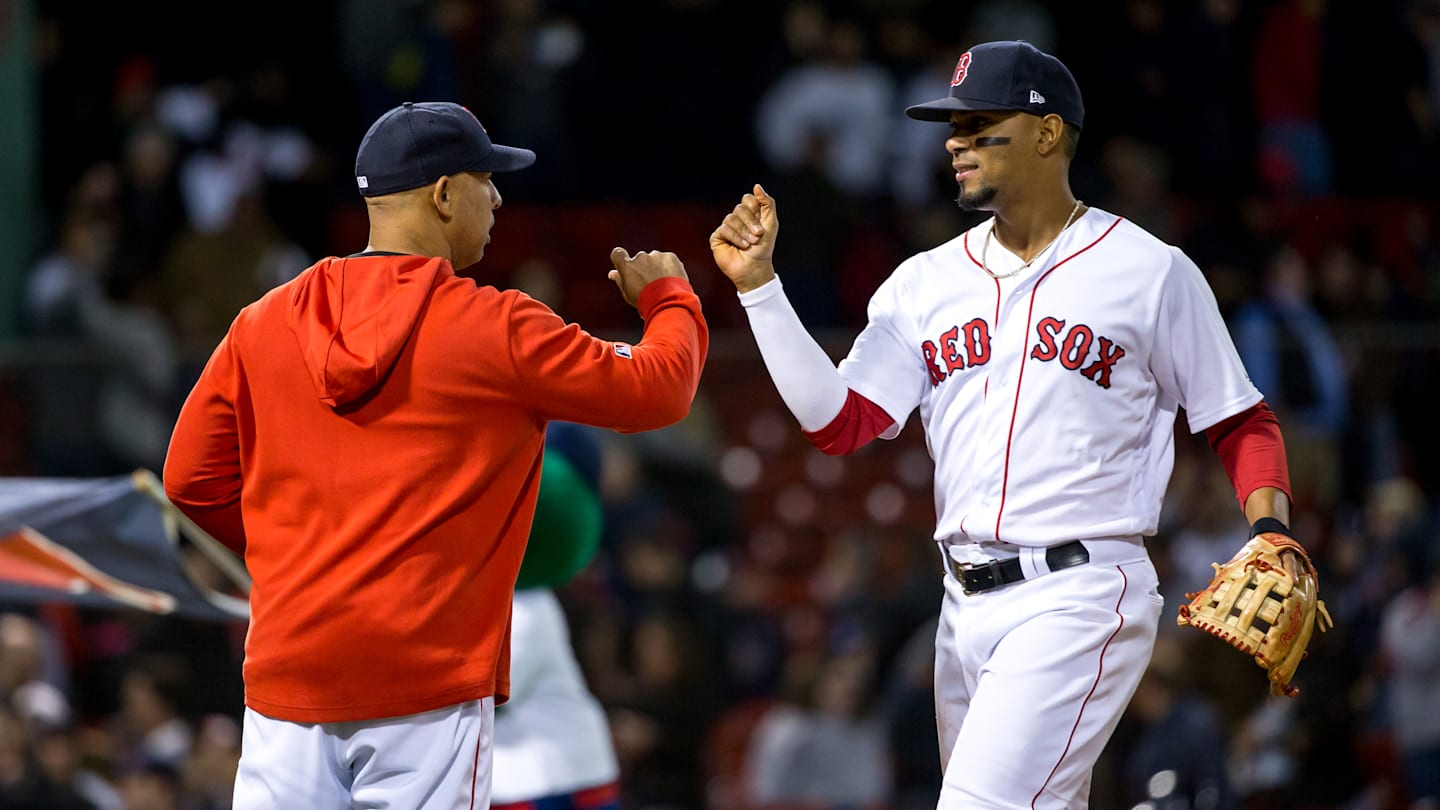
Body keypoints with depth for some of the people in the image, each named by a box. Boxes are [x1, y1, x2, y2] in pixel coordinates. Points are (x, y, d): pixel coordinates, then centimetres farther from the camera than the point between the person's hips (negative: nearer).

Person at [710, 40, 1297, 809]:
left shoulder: (1152, 272, 0)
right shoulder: (924, 283, 13)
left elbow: (1240, 423, 4)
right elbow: (838, 422, 4)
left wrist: (1269, 529, -14)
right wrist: (757, 285, -2)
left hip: (1079, 599, -6)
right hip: (966, 606, 6)